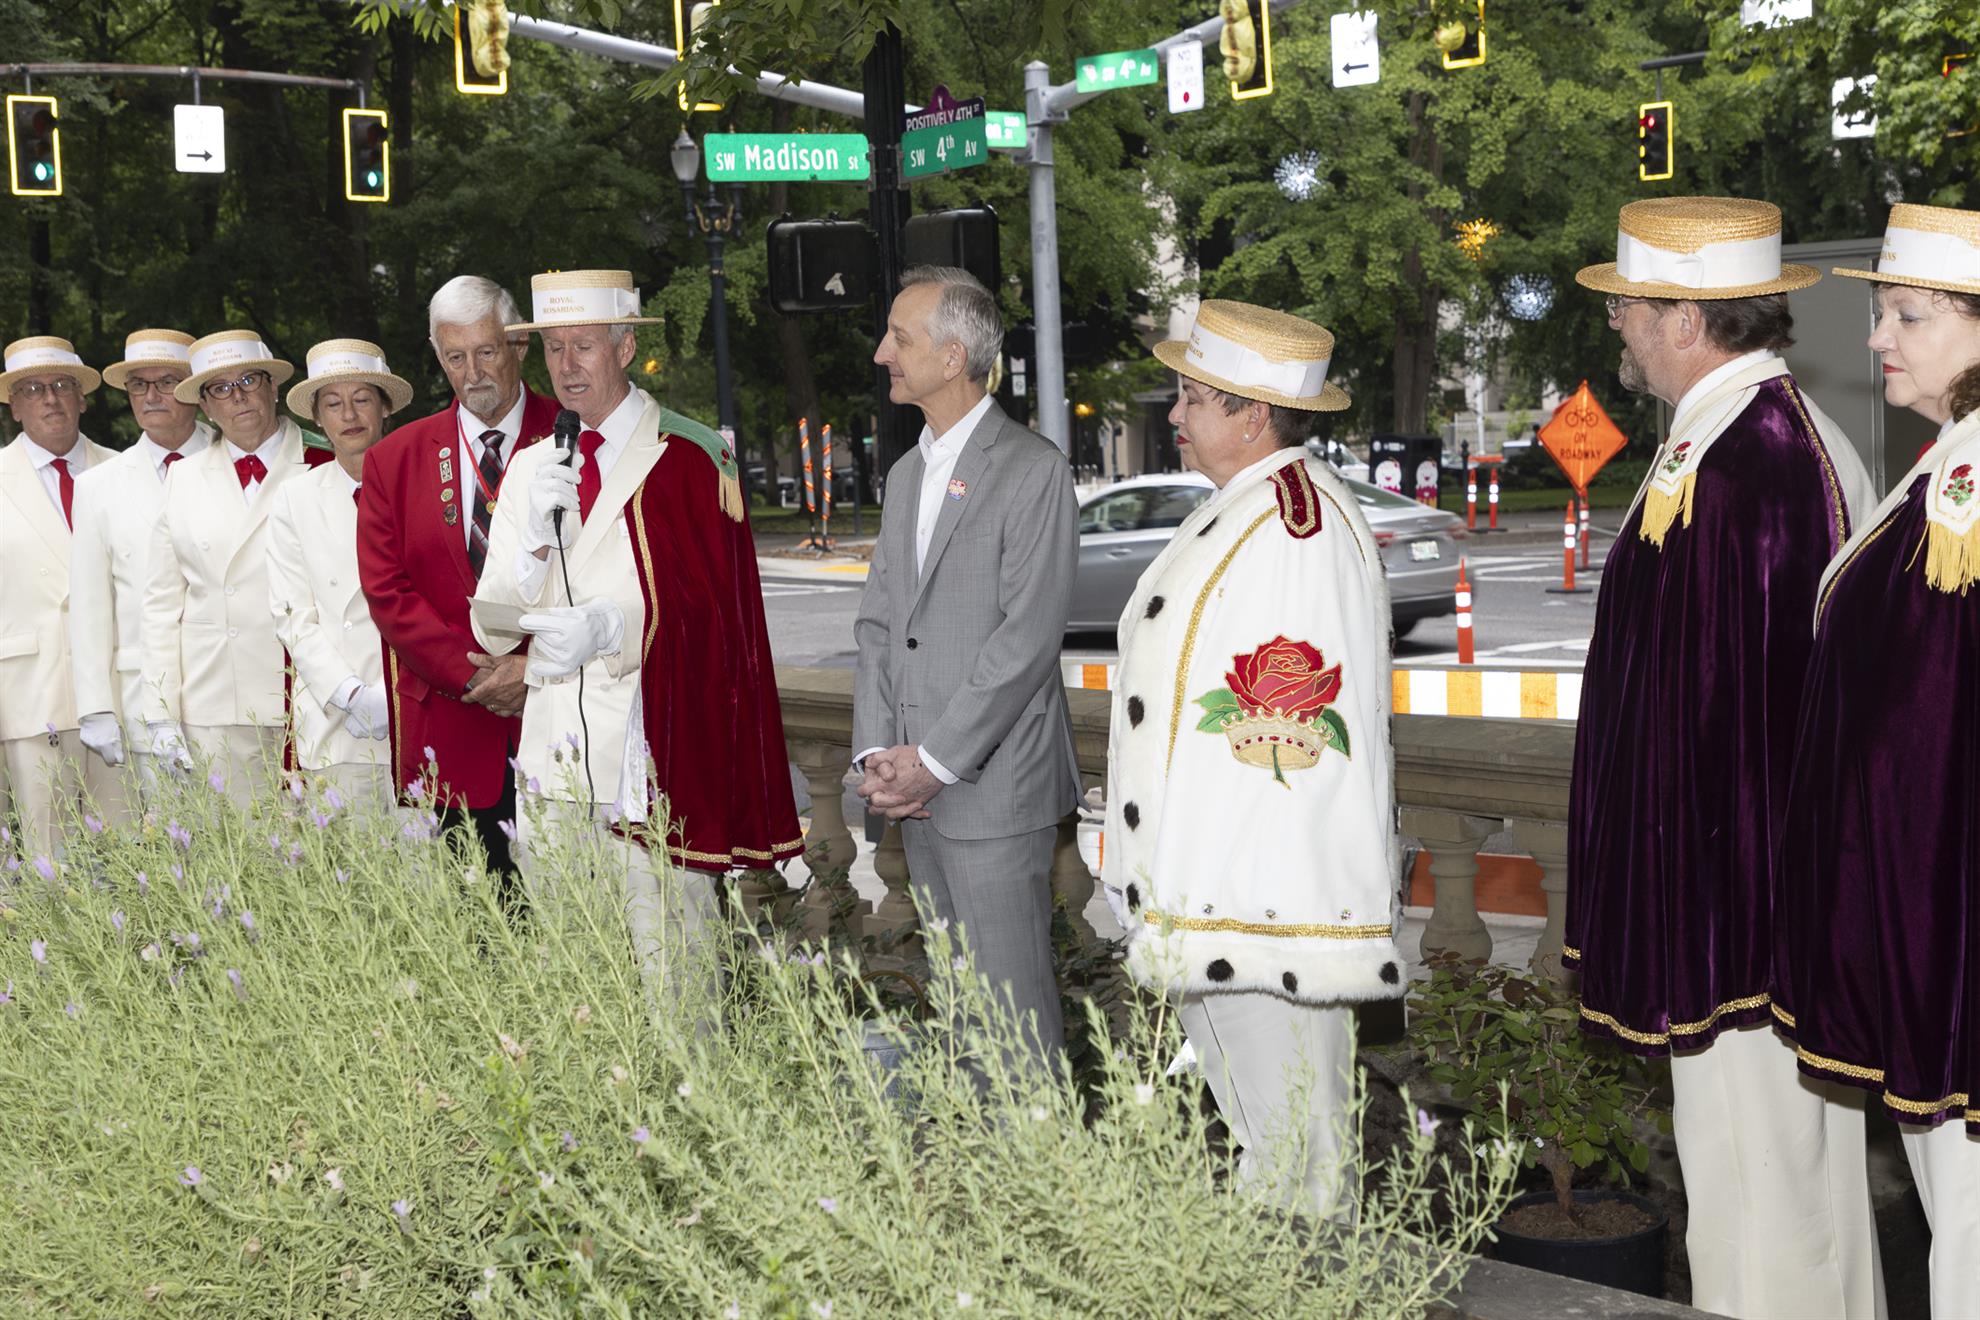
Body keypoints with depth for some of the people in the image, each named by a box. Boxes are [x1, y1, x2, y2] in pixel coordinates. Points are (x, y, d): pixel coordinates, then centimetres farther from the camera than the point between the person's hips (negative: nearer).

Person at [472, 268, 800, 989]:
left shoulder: (689, 457, -1)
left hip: (653, 761, -4)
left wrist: (611, 627, -20)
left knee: (673, 982, -4)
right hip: (553, 764, 5)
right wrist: (537, 534, -8)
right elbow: (492, 632, 8)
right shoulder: (531, 469, 13)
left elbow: (715, 608, -5)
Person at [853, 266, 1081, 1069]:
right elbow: (877, 622, 14)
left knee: (1013, 1008, -4)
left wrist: (936, 761, -15)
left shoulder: (1032, 469, -10)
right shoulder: (905, 475, 16)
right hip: (918, 790, 8)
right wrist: (877, 754, -1)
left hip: (994, 786, -8)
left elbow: (1030, 635, -16)